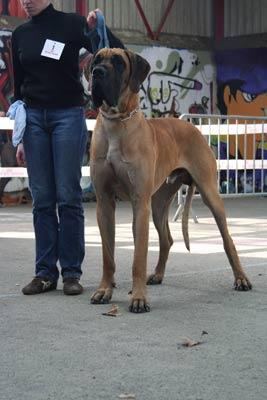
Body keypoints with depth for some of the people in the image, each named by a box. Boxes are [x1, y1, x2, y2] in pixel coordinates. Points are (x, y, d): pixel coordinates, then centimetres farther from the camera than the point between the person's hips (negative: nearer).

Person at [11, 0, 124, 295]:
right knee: (42, 199, 3)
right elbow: (19, 86, 13)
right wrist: (19, 136, 11)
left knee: (68, 196, -4)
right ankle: (45, 272, 9)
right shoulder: (20, 35, 10)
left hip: (68, 116, -4)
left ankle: (71, 272, 4)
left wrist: (98, 28, -27)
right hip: (33, 118, 4)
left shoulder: (72, 24, -2)